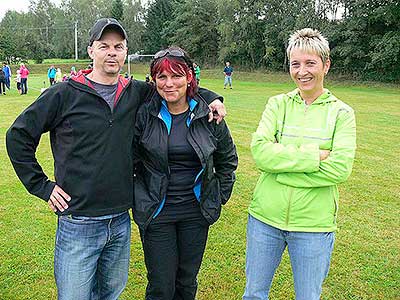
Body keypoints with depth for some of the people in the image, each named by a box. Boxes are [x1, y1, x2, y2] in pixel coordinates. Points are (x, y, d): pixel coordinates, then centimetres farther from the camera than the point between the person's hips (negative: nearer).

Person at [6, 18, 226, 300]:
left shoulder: (135, 93, 3)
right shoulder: (65, 94, -8)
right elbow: (18, 135, -2)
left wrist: (210, 97, 2)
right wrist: (42, 186, -5)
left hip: (121, 221, 4)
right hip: (78, 224, -4)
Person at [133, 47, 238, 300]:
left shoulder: (209, 116, -3)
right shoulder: (144, 115, -8)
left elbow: (227, 160, 10)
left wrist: (219, 197, 8)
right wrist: (135, 198, -1)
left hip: (196, 212, 2)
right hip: (156, 212, -1)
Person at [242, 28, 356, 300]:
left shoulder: (341, 113, -4)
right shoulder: (278, 104, 0)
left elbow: (340, 169, -16)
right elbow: (260, 152, -14)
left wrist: (281, 166, -17)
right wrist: (315, 155, -20)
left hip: (314, 225, -1)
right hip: (266, 217, 2)